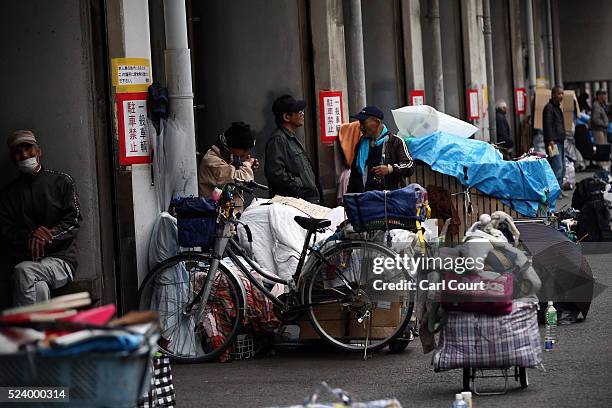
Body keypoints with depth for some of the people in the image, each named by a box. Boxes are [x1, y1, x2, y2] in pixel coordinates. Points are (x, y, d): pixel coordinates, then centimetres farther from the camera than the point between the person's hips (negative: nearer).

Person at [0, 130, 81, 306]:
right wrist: (30, 235, -13)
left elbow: (73, 221, 2)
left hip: (61, 258, -1)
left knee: (23, 271, -34)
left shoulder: (62, 181, 12)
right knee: (39, 287, -35)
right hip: (25, 259, 1)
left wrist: (47, 236, -15)